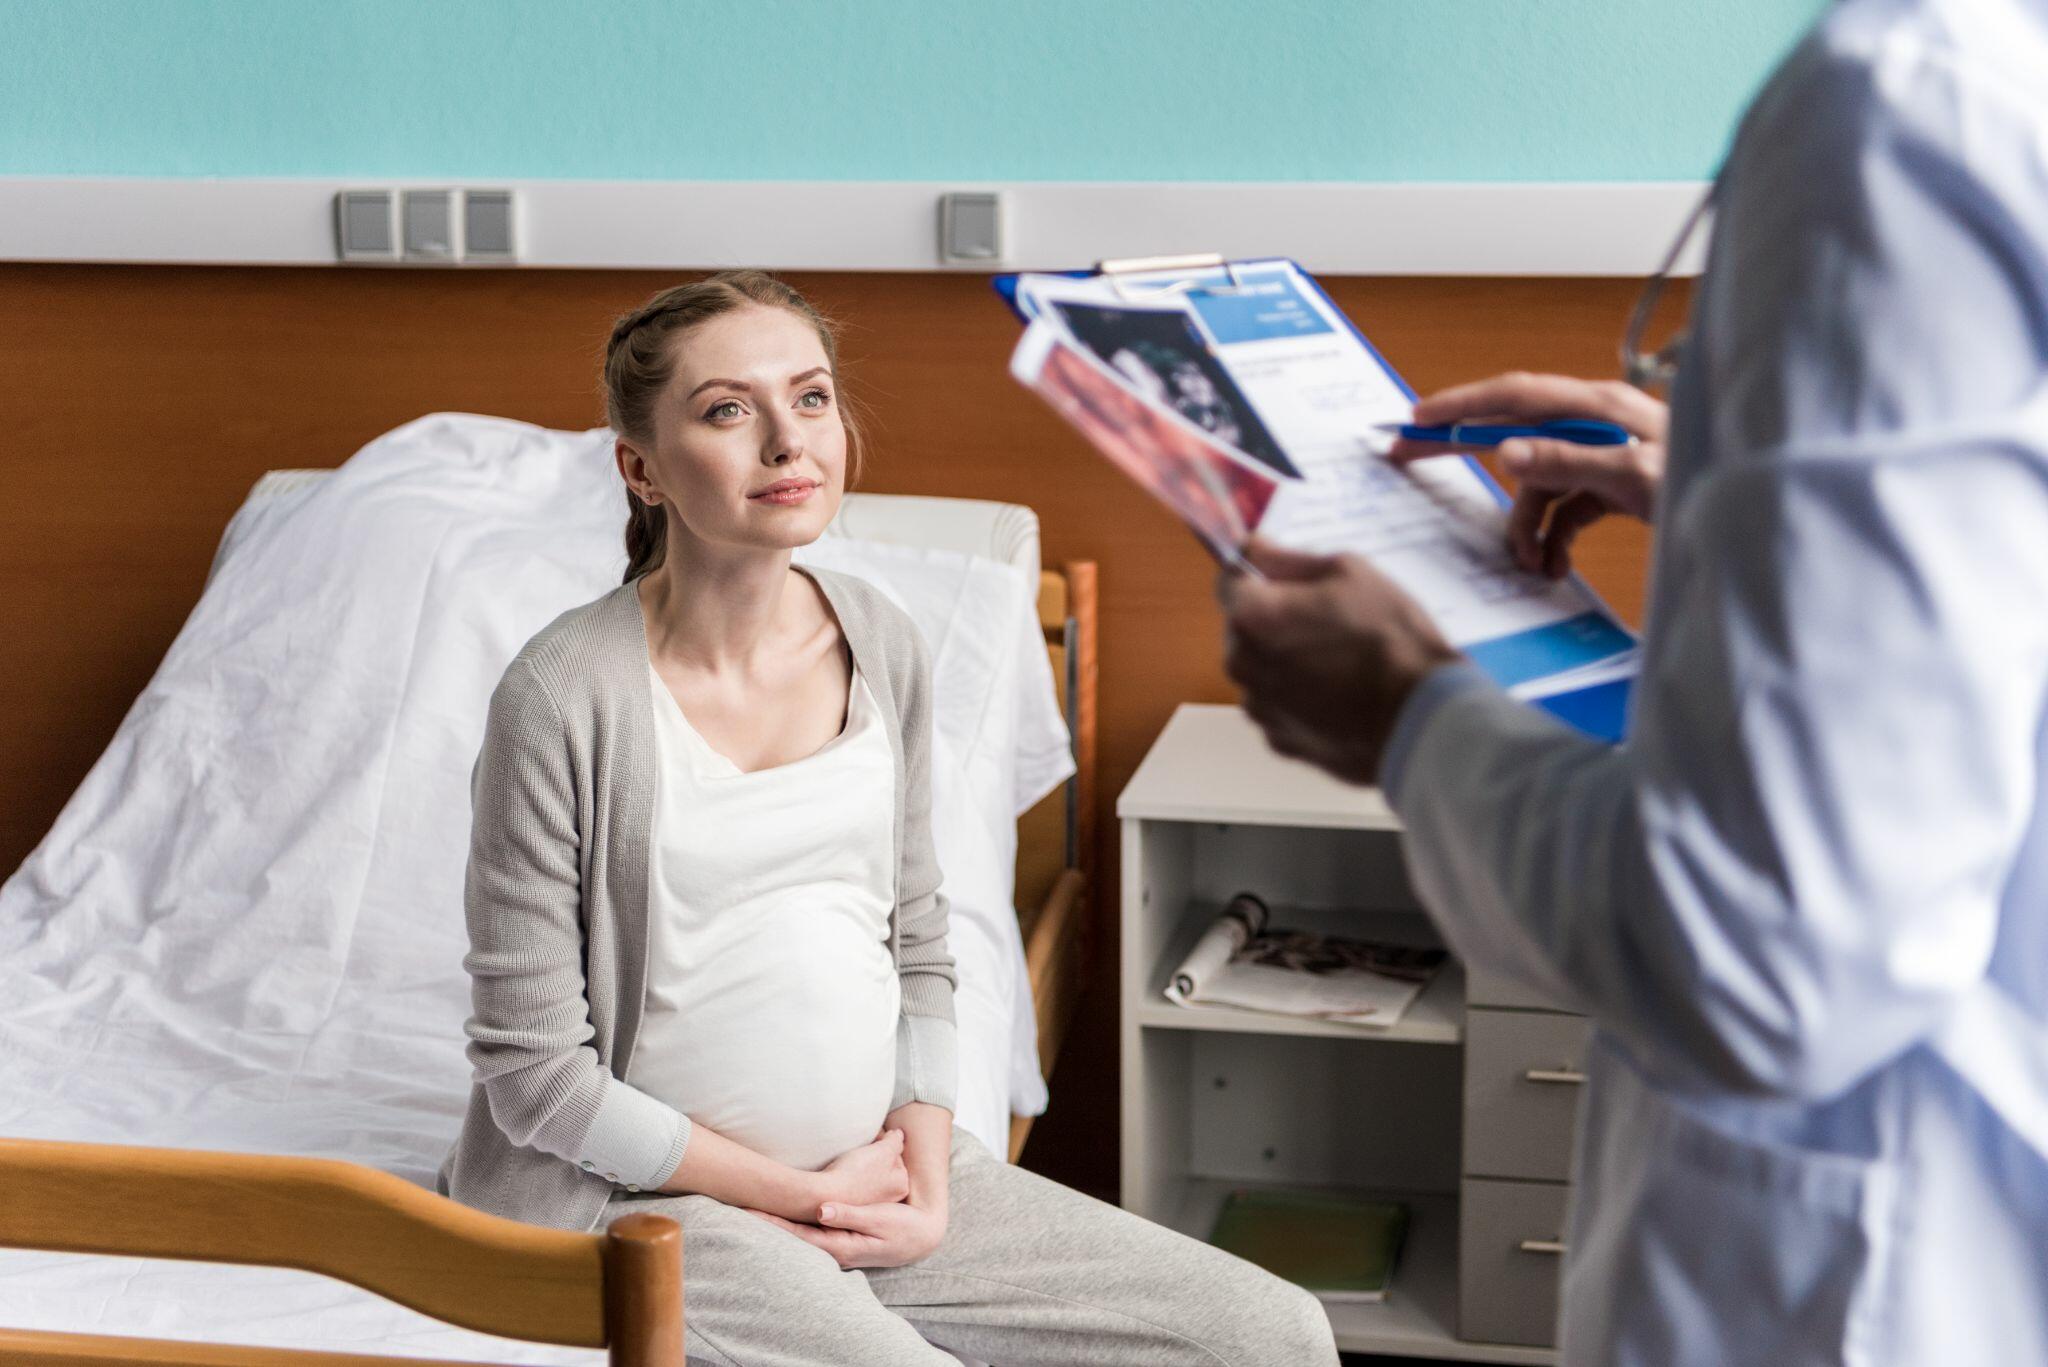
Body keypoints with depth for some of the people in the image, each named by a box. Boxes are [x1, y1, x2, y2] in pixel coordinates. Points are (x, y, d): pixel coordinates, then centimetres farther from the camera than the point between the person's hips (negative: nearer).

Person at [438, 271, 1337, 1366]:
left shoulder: (883, 646, 4)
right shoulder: (561, 698, -16)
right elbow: (534, 1072, -13)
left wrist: (926, 1135, -4)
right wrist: (805, 1193, -12)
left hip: (877, 1166, 6)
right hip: (655, 1192, -6)